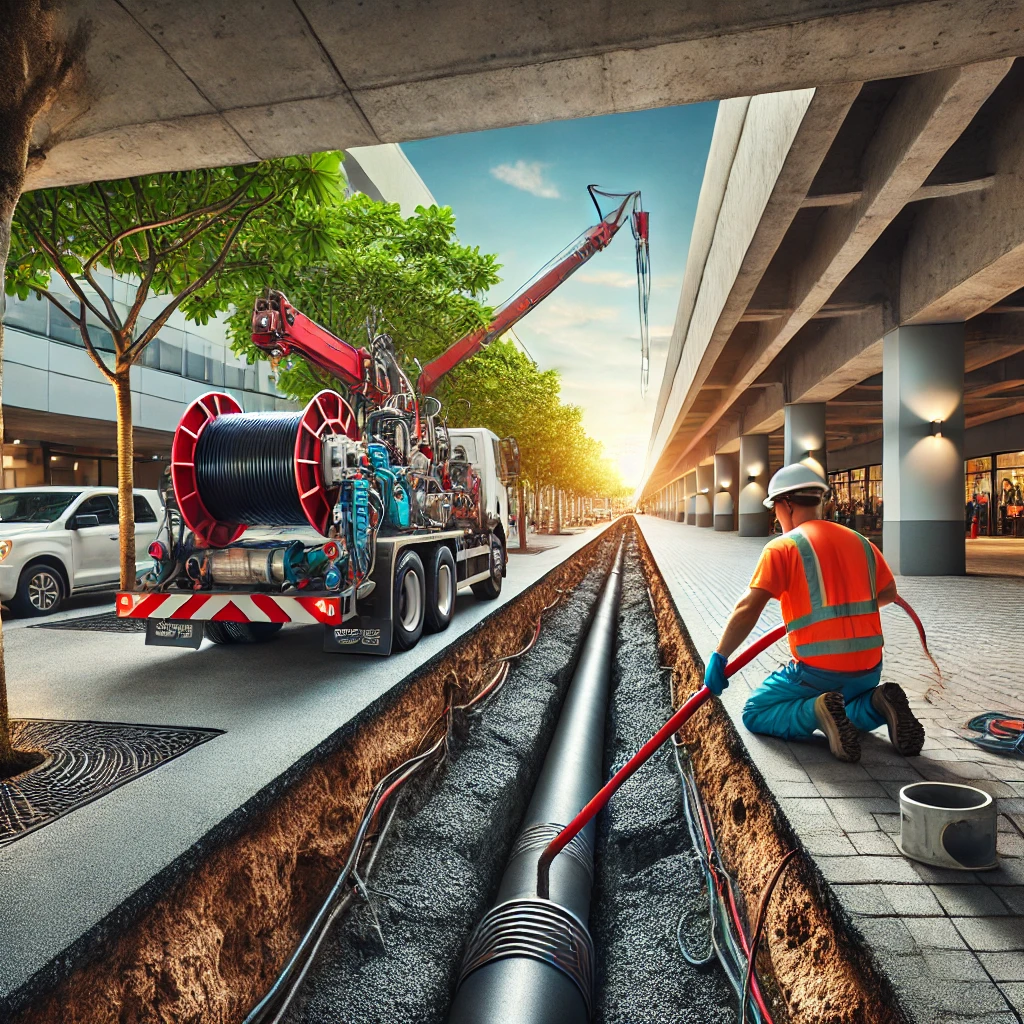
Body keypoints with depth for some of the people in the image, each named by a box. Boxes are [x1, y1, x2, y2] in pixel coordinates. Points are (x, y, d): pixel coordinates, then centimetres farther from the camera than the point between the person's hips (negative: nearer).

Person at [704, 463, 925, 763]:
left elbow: (748, 609, -16)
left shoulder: (781, 547, -9)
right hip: (869, 670, 6)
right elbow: (888, 593, 22)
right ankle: (877, 704, 1)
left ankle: (817, 711, -15)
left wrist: (719, 657, -11)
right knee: (844, 716, 33)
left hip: (818, 671, -6)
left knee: (755, 714, 11)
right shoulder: (860, 542, 9)